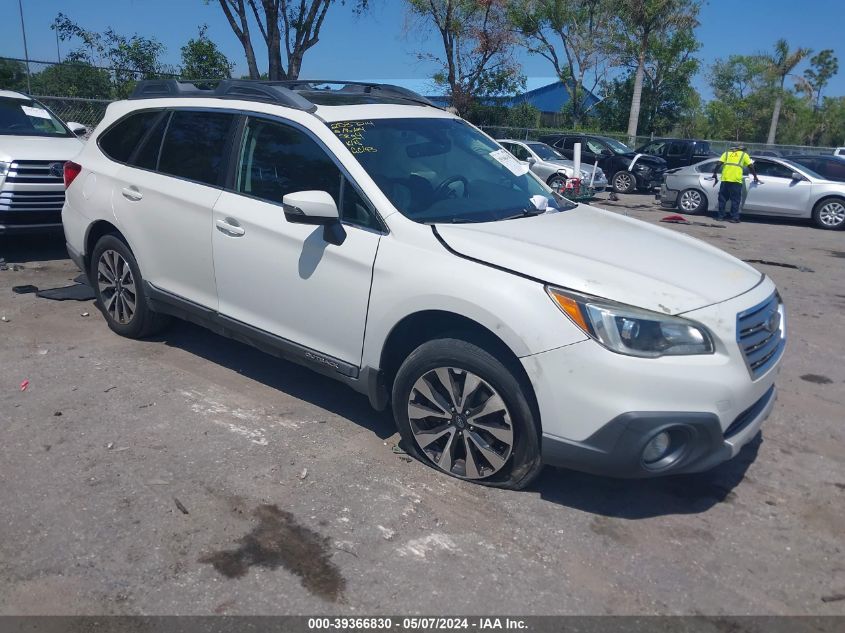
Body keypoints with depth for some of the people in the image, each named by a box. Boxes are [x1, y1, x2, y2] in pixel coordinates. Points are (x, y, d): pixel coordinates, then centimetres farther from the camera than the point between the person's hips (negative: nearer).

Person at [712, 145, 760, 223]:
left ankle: (720, 216, 10)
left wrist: (715, 174, 13)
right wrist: (755, 177, 21)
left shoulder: (727, 153, 21)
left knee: (722, 198, 10)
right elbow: (751, 166, 11)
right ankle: (734, 217, -1)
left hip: (725, 179, 2)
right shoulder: (744, 154, 16)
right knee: (735, 200, 2)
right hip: (736, 180, -2)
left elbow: (719, 164, 8)